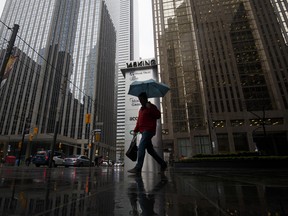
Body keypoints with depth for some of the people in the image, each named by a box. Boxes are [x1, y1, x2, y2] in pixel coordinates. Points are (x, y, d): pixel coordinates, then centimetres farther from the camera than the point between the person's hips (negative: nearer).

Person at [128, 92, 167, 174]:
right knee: (150, 149, 10)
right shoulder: (141, 109, 24)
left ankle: (138, 168, -18)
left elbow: (158, 115, -12)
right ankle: (163, 164, 22)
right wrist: (136, 130, 14)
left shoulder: (152, 106, 1)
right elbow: (139, 121, 23)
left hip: (149, 130, -9)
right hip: (144, 131, 9)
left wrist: (150, 108, -19)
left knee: (141, 147, -18)